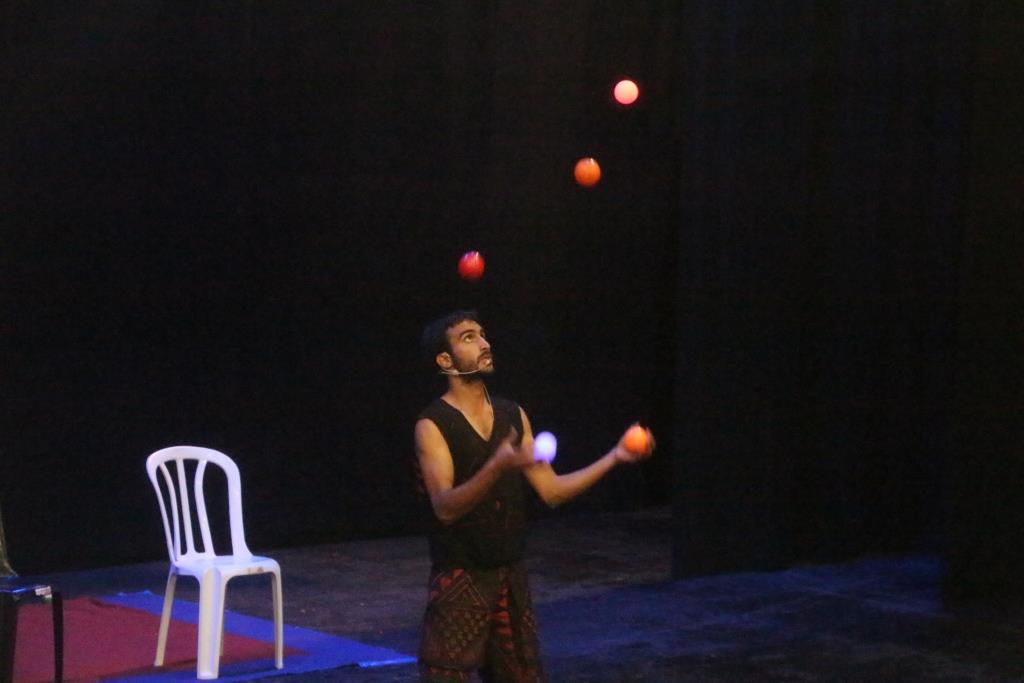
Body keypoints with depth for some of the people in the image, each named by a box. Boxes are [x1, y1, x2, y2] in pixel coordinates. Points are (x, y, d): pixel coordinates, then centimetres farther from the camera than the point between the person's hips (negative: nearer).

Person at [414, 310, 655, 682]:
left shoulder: (514, 416, 8)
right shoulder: (433, 425, -11)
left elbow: (551, 490, 7)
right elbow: (444, 507, -23)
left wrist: (614, 457, -2)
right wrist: (497, 467, -38)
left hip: (510, 576, 6)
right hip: (459, 580, -6)